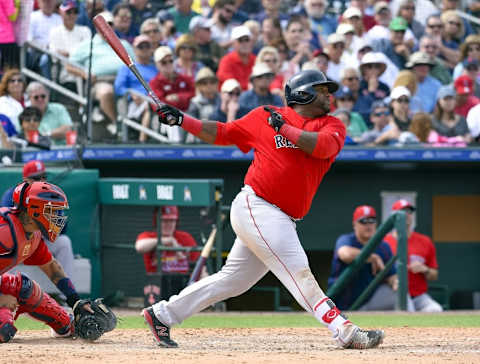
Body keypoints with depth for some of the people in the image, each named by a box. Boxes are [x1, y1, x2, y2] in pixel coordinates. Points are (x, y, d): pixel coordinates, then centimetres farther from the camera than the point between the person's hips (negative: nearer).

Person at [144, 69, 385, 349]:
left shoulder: (332, 125, 10)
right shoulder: (265, 116, 3)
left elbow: (323, 146, -12)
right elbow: (222, 133, 12)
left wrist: (285, 128, -12)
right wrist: (181, 120, 3)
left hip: (282, 221, 6)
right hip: (256, 208, -6)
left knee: (234, 280, 12)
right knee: (298, 272, -14)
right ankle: (345, 332, -20)